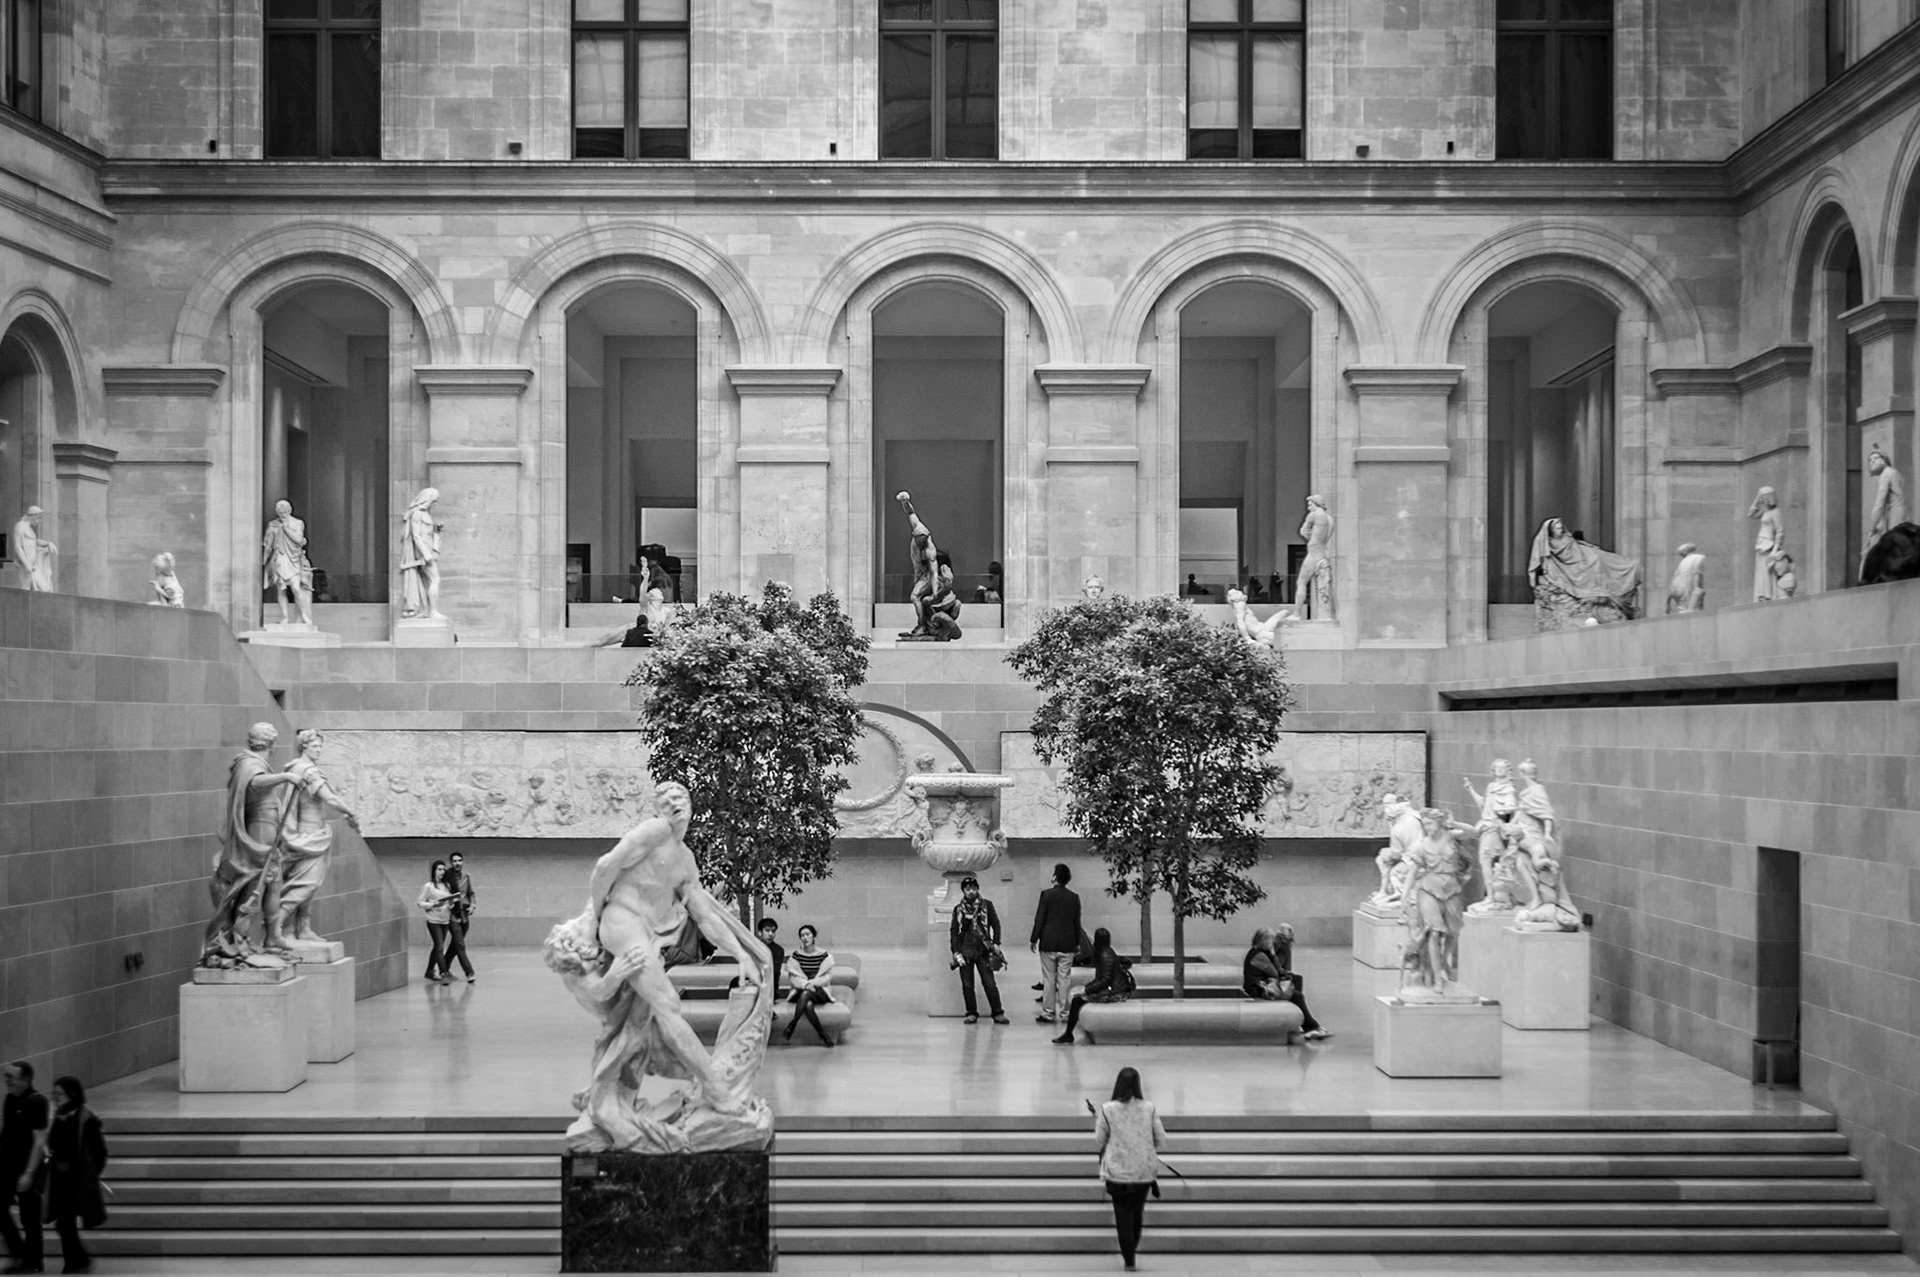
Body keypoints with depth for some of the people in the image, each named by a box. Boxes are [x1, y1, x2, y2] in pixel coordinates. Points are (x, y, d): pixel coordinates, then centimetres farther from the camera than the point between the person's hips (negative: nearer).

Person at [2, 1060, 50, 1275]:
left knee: (30, 1218, 2)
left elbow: (39, 1141, -19)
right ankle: (19, 1254, 23)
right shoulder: (9, 1099, 6)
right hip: (6, 1165, 8)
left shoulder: (37, 1102, -17)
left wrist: (29, 1173, -22)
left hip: (26, 1169, -8)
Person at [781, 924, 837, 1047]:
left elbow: (827, 977, -1)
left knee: (806, 994, -38)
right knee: (808, 1005, -36)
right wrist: (805, 984, -21)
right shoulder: (795, 955, 5)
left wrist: (812, 983, -18)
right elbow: (793, 977, 0)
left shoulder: (824, 955, 2)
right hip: (800, 990, 1)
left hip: (820, 991, -1)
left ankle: (791, 1025, -35)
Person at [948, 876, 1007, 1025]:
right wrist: (956, 952, -2)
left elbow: (995, 924, 9)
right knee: (967, 985, 3)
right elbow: (953, 931, 6)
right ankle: (972, 1013, 13)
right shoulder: (958, 909, 7)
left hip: (983, 950, -1)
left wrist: (996, 943, -2)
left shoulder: (987, 905, 6)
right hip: (965, 950, 1)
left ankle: (998, 1013, 1)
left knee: (990, 983, -4)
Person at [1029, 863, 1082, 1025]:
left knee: (1049, 980, 3)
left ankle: (1048, 1013, 4)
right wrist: (1077, 942, 19)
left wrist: (1033, 939, 1)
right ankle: (1063, 1013, 8)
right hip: (1067, 945, 3)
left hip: (1048, 944, -3)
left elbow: (1039, 919, -8)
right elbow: (1077, 922, 8)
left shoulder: (1047, 894, -8)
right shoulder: (1074, 898, 2)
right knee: (1064, 980, 7)